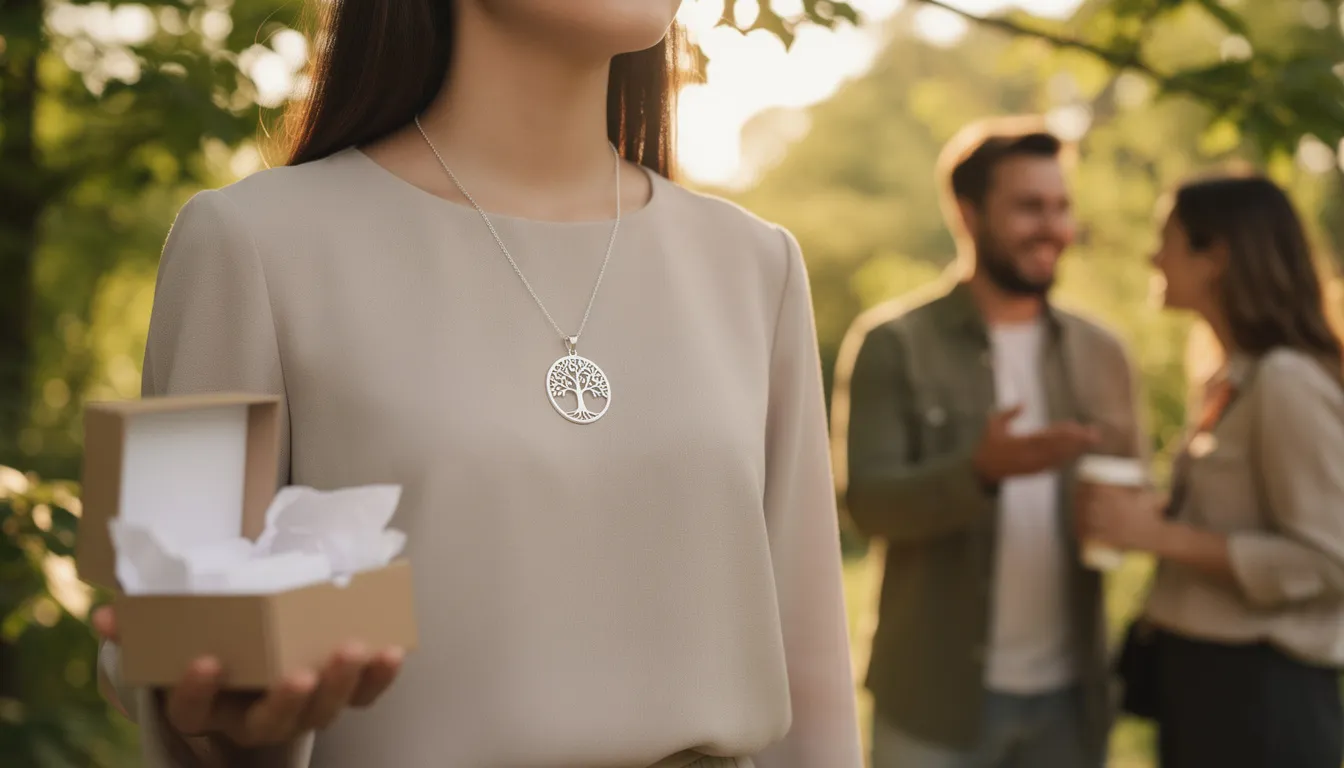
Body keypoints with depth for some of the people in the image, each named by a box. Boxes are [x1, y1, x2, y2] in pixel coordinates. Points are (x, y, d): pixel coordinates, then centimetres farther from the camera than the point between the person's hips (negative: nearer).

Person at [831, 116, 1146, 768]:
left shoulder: (1101, 353, 9)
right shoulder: (893, 344, -5)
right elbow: (868, 501, -12)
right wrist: (978, 471, -29)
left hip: (1070, 694, 4)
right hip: (939, 695, -4)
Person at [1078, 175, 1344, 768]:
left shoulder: (1287, 381, -17)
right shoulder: (1232, 381, 11)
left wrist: (1162, 536, -21)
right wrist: (1156, 515, 5)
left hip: (1259, 694, -9)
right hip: (1198, 675, 9)